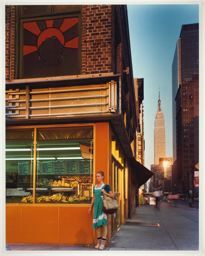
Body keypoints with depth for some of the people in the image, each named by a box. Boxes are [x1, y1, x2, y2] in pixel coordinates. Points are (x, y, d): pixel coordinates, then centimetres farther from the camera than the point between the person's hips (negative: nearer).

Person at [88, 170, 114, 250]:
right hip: (96, 207, 6)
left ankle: (103, 242, 3)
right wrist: (91, 207, 17)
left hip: (103, 207, -6)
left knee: (103, 223, -4)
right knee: (97, 223, 6)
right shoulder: (95, 187, 12)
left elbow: (112, 195, -5)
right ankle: (98, 242, 15)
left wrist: (105, 193, -19)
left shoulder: (106, 186, -5)